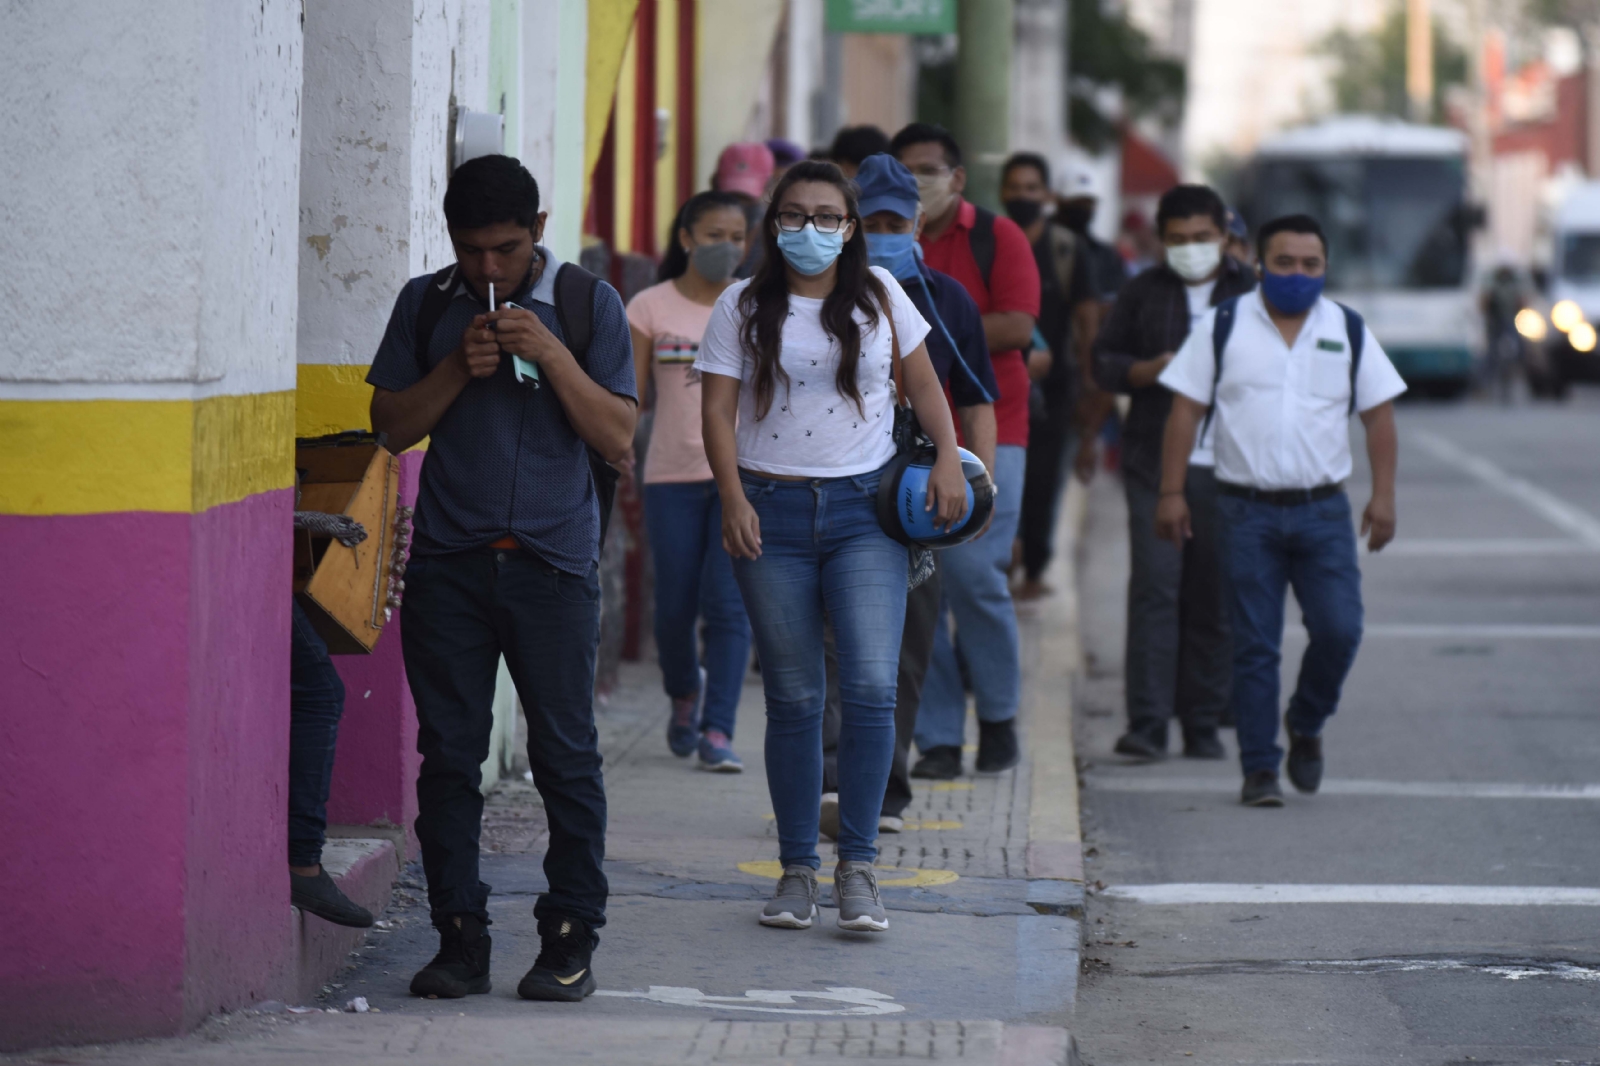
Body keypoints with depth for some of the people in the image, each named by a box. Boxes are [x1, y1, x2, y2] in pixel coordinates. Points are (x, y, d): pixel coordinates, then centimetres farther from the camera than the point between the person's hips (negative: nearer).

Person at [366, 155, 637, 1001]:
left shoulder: (588, 305, 3)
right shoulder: (427, 306, 10)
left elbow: (617, 438, -1)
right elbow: (392, 425, 8)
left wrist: (552, 356, -13)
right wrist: (459, 367, -7)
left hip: (553, 561, -2)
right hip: (448, 563, 2)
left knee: (564, 754, -4)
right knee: (449, 754, 1)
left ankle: (571, 936, 4)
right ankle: (458, 936, 7)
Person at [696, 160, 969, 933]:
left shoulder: (879, 295, 9)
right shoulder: (743, 308, 4)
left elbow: (922, 383, 16)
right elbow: (719, 411, 0)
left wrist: (948, 458, 2)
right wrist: (733, 499, -13)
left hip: (865, 510, 0)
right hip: (774, 512, 0)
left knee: (871, 687, -13)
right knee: (793, 699, 2)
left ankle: (858, 867, -6)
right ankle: (797, 869, 10)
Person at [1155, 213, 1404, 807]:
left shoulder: (1349, 332, 8)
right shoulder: (1222, 328, 3)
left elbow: (1379, 416, 10)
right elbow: (1186, 410, 2)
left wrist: (1384, 495, 0)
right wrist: (1171, 492, -4)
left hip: (1323, 510, 1)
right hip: (1248, 510, -1)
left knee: (1339, 630, -9)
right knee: (1254, 646, -1)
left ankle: (1306, 724, 18)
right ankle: (1260, 769, 5)